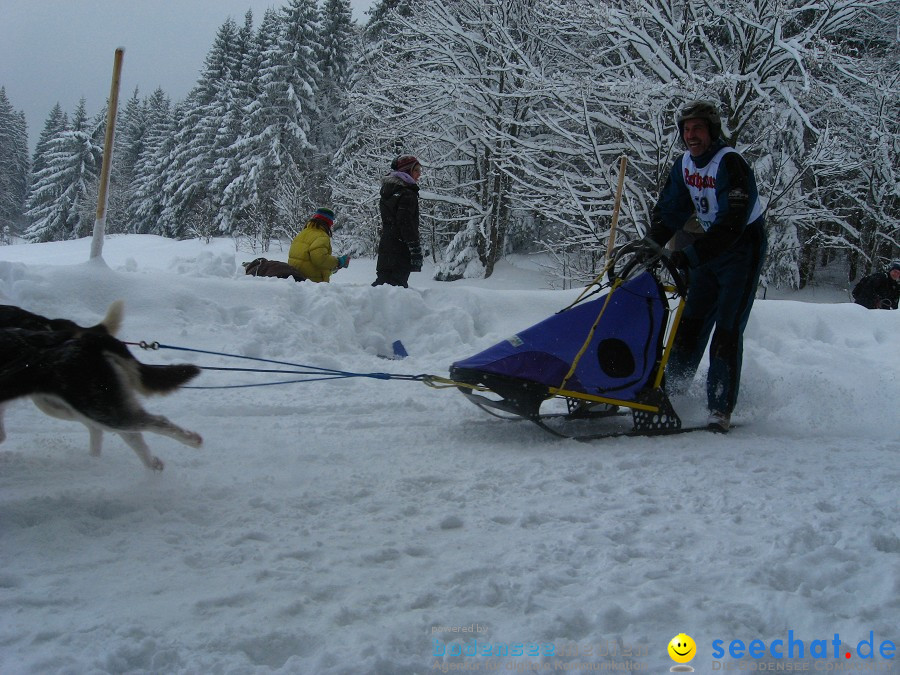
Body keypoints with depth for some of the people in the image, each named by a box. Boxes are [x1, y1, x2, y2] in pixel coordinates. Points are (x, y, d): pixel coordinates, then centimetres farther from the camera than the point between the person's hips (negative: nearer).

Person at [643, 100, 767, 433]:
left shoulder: (731, 164, -23)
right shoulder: (685, 165, 1)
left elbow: (732, 224, -32)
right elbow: (668, 211, 6)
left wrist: (690, 255, -38)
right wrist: (654, 249, -8)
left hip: (742, 251, -7)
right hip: (709, 249, 7)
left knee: (727, 330, -10)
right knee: (690, 319, 6)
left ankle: (721, 408, -5)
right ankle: (672, 387, 17)